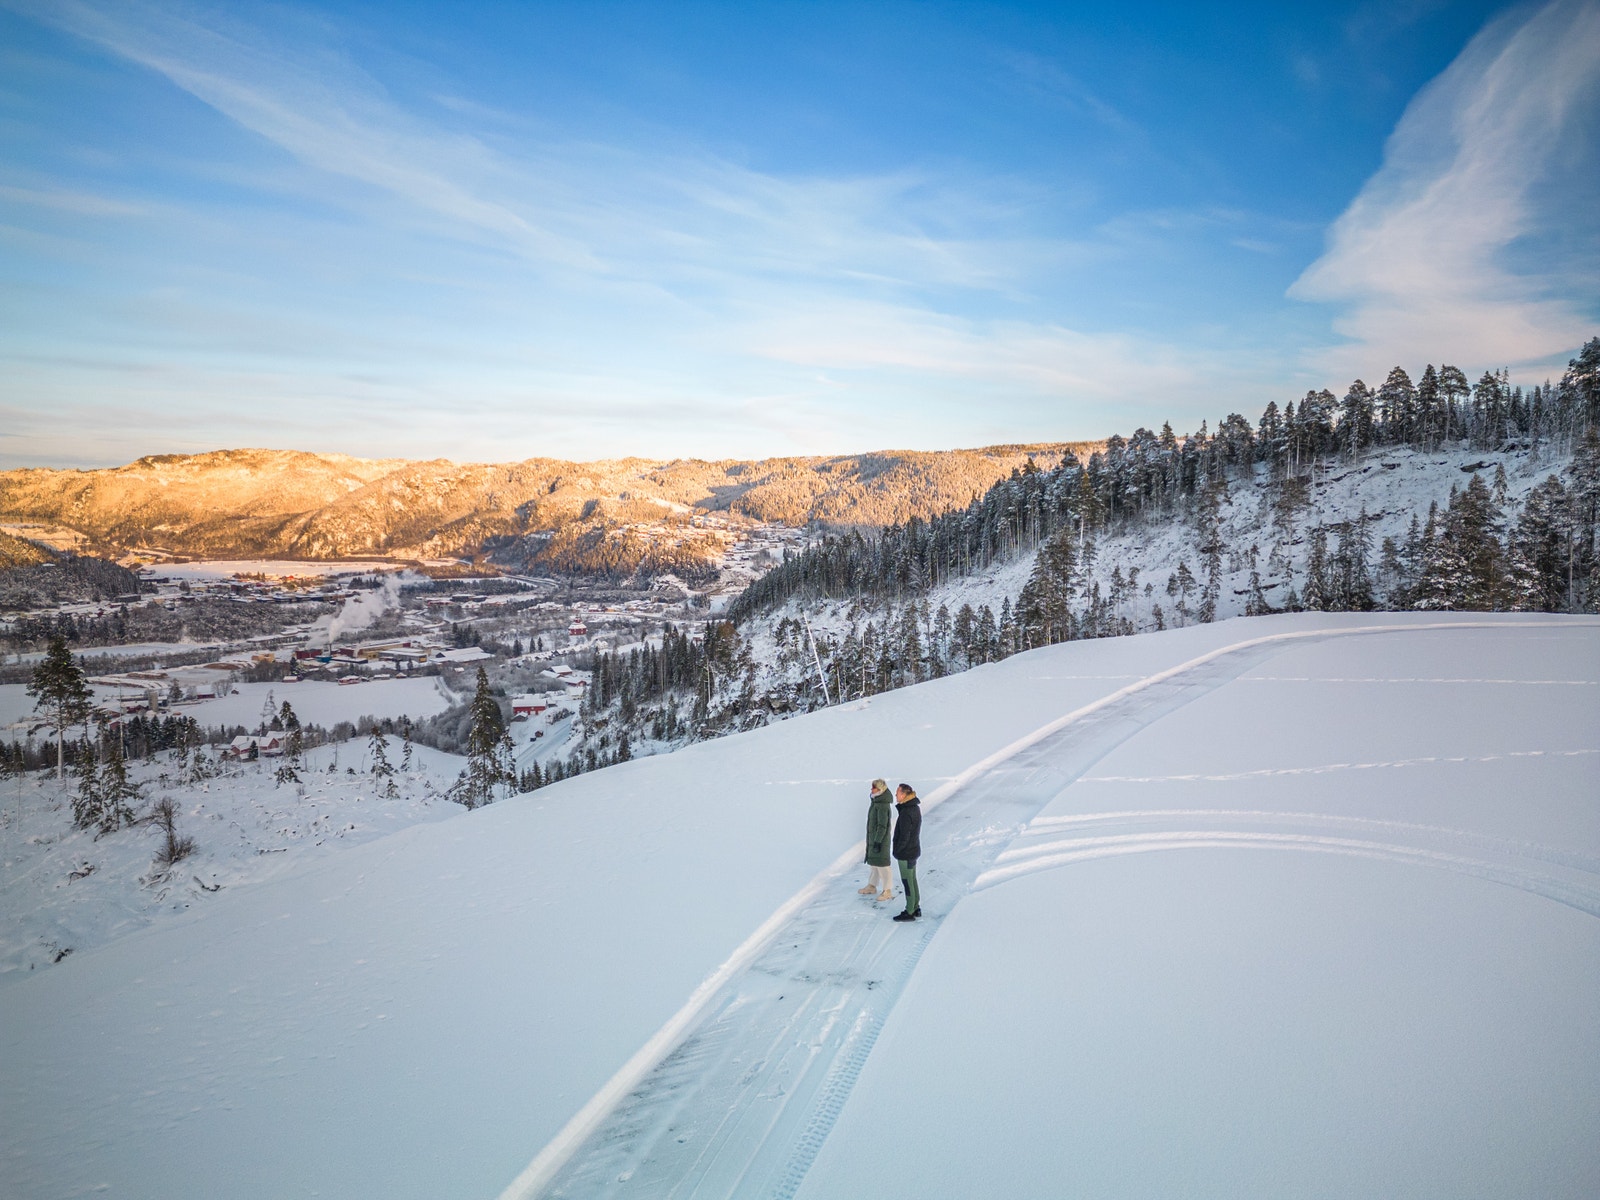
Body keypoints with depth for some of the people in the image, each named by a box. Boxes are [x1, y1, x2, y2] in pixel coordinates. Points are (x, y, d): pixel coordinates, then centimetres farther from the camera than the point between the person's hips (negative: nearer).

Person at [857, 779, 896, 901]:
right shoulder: (876, 802, 8)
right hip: (873, 838, 10)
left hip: (881, 839, -10)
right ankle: (872, 886, 32)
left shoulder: (883, 805, -23)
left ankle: (887, 891, 5)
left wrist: (877, 841, -22)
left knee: (881, 864, -3)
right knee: (873, 862, 19)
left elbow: (882, 825, -23)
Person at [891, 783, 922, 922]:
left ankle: (909, 913, 13)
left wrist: (897, 850, -10)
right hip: (914, 850, 9)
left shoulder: (906, 813, -26)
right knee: (913, 880, 19)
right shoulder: (915, 807, 4)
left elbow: (904, 836, -24)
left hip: (906, 853, -9)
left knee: (907, 882, 3)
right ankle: (916, 908, 30)